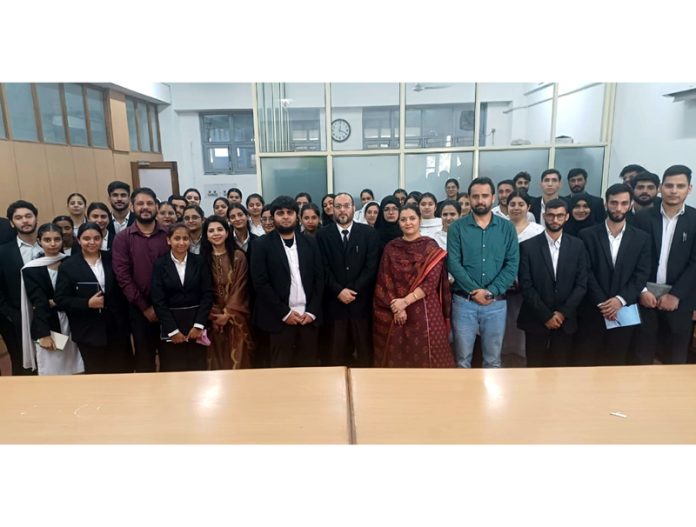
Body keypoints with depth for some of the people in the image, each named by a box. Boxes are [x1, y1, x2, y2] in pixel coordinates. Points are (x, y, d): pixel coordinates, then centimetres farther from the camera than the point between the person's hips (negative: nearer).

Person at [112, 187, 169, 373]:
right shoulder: (122, 239, -1)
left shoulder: (168, 235, 1)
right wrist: (145, 307, -9)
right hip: (139, 308, -1)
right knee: (144, 357, 10)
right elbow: (123, 277, -6)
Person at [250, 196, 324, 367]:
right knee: (281, 368, 5)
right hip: (279, 318, -3)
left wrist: (312, 311, -3)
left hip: (309, 316, 3)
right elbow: (260, 282, -8)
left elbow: (319, 278, 6)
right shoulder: (262, 244, -2)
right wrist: (285, 313, -10)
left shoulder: (310, 242, 9)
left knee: (308, 366, 7)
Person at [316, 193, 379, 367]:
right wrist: (339, 291, -12)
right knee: (336, 351, 7)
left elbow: (371, 267, -3)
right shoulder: (322, 234, 5)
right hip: (334, 302, 0)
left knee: (365, 349, 7)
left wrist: (353, 290, -11)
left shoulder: (369, 233, 4)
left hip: (361, 301, 0)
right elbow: (323, 268, -2)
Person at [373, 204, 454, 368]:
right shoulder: (391, 247, 5)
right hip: (395, 314, 2)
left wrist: (405, 301, -17)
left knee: (425, 357, 2)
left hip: (425, 312, -2)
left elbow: (431, 282, -10)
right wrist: (396, 307, -11)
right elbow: (384, 281, 1)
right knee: (397, 357, 7)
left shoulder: (431, 247, -1)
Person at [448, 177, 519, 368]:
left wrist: (491, 291, -14)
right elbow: (453, 263, -8)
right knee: (462, 359, 10)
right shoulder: (457, 227, -1)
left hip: (496, 303, 1)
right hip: (464, 301, -1)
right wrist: (474, 291, -15)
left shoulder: (507, 228, 4)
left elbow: (512, 265, -3)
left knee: (493, 360, 13)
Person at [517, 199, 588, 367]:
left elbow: (581, 284, 2)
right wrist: (546, 316, -11)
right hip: (536, 320, -2)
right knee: (535, 367, 6)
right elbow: (525, 286, -8)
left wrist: (563, 313, -8)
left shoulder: (577, 246, 4)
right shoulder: (528, 246, -5)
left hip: (565, 320, 2)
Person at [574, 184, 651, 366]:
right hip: (593, 310, -2)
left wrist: (620, 300, -13)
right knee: (584, 362, 3)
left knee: (615, 362, 10)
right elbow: (586, 273, -5)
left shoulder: (641, 238, 7)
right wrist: (602, 303, -13)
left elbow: (642, 275, 0)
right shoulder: (587, 235, 0)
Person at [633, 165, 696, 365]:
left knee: (675, 357, 10)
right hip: (646, 295, 0)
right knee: (643, 354, 7)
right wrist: (641, 290, -8)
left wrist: (675, 295, -10)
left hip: (679, 298, 0)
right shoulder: (643, 217, 1)